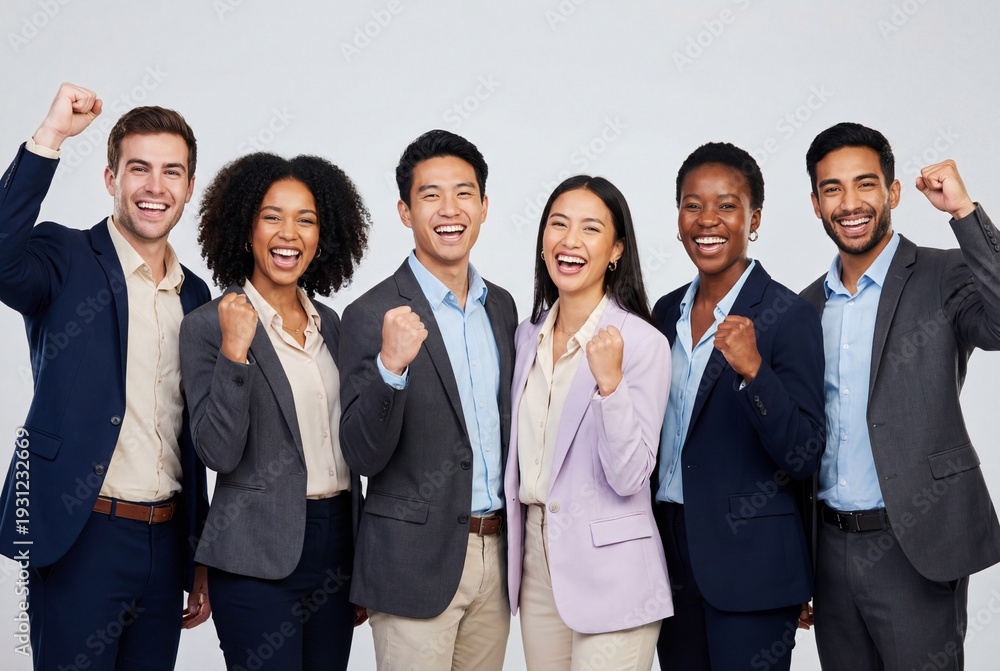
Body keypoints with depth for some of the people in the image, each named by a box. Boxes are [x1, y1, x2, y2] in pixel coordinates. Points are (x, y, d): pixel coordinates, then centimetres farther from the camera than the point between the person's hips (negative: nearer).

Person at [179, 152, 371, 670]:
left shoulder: (328, 323, 11)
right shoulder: (207, 326, -7)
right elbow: (219, 453, -14)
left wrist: (360, 567, 16)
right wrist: (234, 351, -24)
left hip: (336, 546, 6)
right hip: (260, 559, -6)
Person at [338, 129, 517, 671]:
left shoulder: (501, 306, 9)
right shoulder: (373, 315, -10)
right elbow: (362, 455, -14)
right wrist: (390, 367, -31)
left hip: (495, 554, 6)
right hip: (417, 561, -6)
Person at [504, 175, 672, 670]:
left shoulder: (642, 343, -13)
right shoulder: (528, 336, 6)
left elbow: (630, 477, -18)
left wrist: (610, 382, -28)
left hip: (609, 572, -6)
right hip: (535, 559, 6)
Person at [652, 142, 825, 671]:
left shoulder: (787, 317, -11)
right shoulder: (667, 312, 8)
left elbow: (804, 458, -17)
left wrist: (753, 371, -29)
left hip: (750, 562, -6)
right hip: (670, 551, 6)